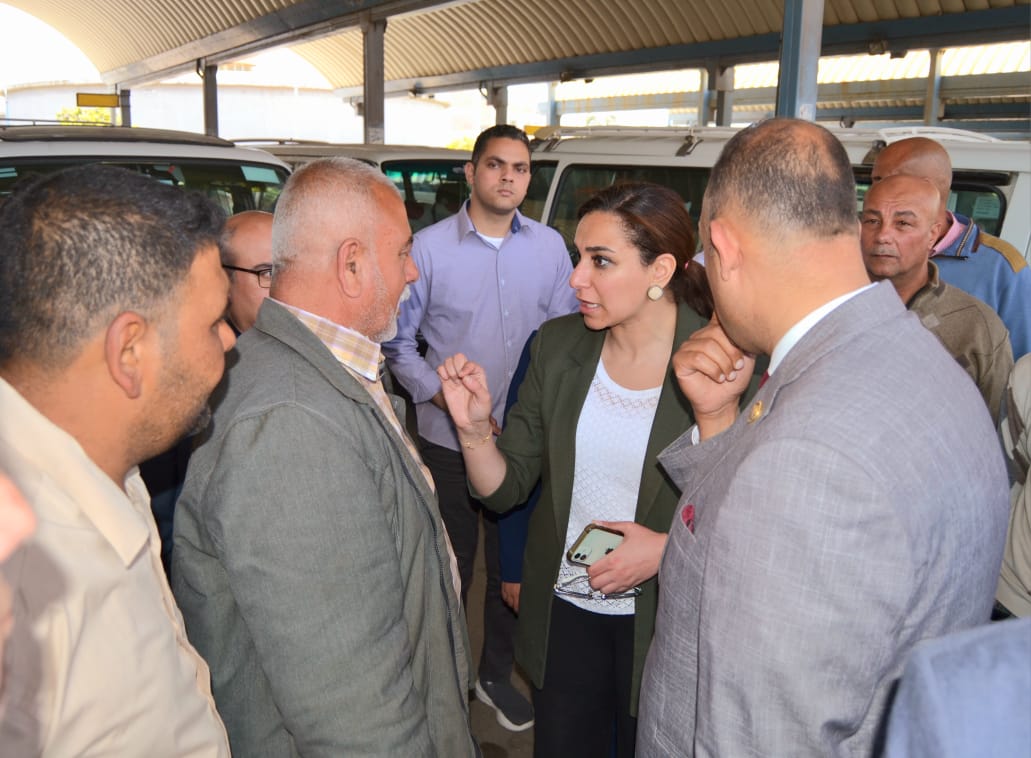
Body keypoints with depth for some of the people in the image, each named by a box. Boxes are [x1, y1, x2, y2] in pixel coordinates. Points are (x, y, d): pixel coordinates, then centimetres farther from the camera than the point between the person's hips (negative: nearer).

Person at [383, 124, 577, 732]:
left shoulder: (550, 247, 1)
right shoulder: (430, 248, -7)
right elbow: (397, 341, -2)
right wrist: (442, 394, -13)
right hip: (449, 439, -2)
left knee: (513, 566, 16)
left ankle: (496, 674, 37)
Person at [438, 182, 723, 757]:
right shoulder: (558, 345, -6)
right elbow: (506, 489, -3)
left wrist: (669, 548, -23)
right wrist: (475, 427, -20)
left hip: (661, 621, -2)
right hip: (562, 609, 3)